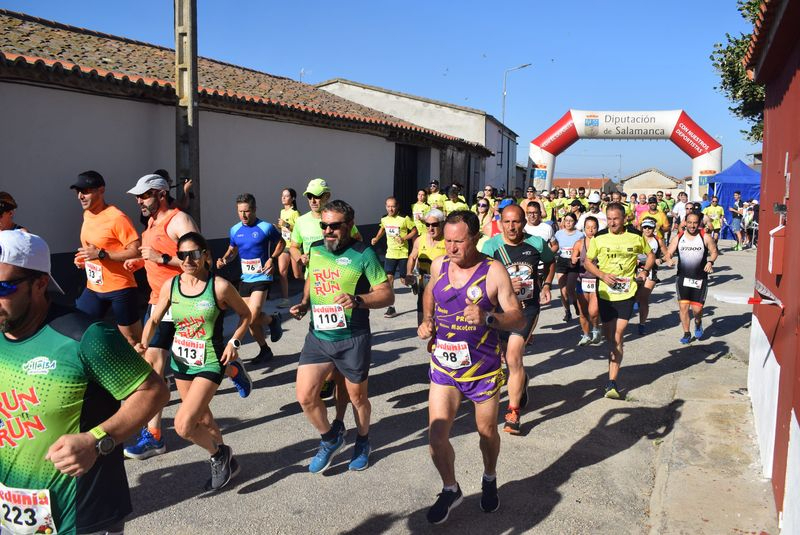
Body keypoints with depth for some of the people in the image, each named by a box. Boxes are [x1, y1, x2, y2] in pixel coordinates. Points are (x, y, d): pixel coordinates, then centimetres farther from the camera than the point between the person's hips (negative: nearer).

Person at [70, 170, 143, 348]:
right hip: (93, 288, 8)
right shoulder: (87, 214, 10)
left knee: (134, 340, 3)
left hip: (120, 288, -8)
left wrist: (101, 254, -25)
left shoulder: (117, 218, -17)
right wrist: (83, 258, 6)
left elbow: (136, 251, -22)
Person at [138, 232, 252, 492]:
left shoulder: (219, 286, -16)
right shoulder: (170, 285, -4)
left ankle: (219, 454, 14)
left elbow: (245, 314, -1)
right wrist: (144, 342, -13)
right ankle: (226, 462, 42)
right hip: (181, 361, 5)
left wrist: (233, 342, -11)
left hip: (209, 363, -5)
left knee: (183, 426, -14)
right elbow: (154, 320, 5)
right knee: (202, 420, 19)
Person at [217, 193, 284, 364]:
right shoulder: (235, 230, 4)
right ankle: (265, 350, 29)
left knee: (252, 318, -19)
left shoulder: (266, 227, -10)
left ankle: (273, 319, 14)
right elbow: (232, 250, 18)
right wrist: (224, 259, -3)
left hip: (262, 278, -6)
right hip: (245, 279, 6)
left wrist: (272, 258, -11)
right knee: (249, 320, 10)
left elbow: (281, 243, 4)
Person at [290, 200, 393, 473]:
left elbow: (387, 295, -12)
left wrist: (357, 300, -29)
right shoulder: (315, 249, 5)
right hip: (317, 336, 5)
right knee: (305, 397, 0)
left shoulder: (363, 254, -11)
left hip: (352, 339, -4)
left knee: (357, 397, 13)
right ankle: (331, 439, 28)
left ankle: (363, 442, 42)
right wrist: (304, 304, 4)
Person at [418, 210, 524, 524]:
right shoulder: (439, 265, -3)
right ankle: (450, 489, 27)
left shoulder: (494, 271, -15)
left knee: (487, 432, 16)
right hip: (443, 366, 3)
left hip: (483, 369, -3)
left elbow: (519, 320, -15)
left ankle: (489, 479, 47)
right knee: (436, 437, -1)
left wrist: (487, 317, -33)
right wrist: (426, 321, 3)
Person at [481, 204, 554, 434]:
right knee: (511, 359, 17)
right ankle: (522, 384, 50)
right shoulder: (491, 246, -12)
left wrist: (547, 286, 4)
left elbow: (550, 263, 16)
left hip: (528, 307, -1)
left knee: (513, 358, -11)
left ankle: (513, 413, 3)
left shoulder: (537, 243, -6)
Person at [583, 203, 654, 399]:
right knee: (609, 337, 10)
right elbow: (587, 262, 7)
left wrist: (645, 270, -3)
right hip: (605, 293, 2)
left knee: (617, 337, -9)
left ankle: (612, 382, -7)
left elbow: (650, 254, 17)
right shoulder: (599, 238, 0)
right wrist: (602, 275, -11)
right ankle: (613, 372, 34)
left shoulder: (636, 236, 0)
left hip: (626, 292, -1)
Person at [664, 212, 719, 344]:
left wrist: (710, 262, -14)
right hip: (682, 277, 1)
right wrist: (669, 260, -22)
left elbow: (714, 251, 6)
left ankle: (698, 324, 34)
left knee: (697, 308, -1)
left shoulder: (705, 237, -3)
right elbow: (668, 253, 1)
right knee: (683, 306, -2)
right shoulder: (678, 238, 1)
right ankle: (687, 333, 14)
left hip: (700, 279, -1)